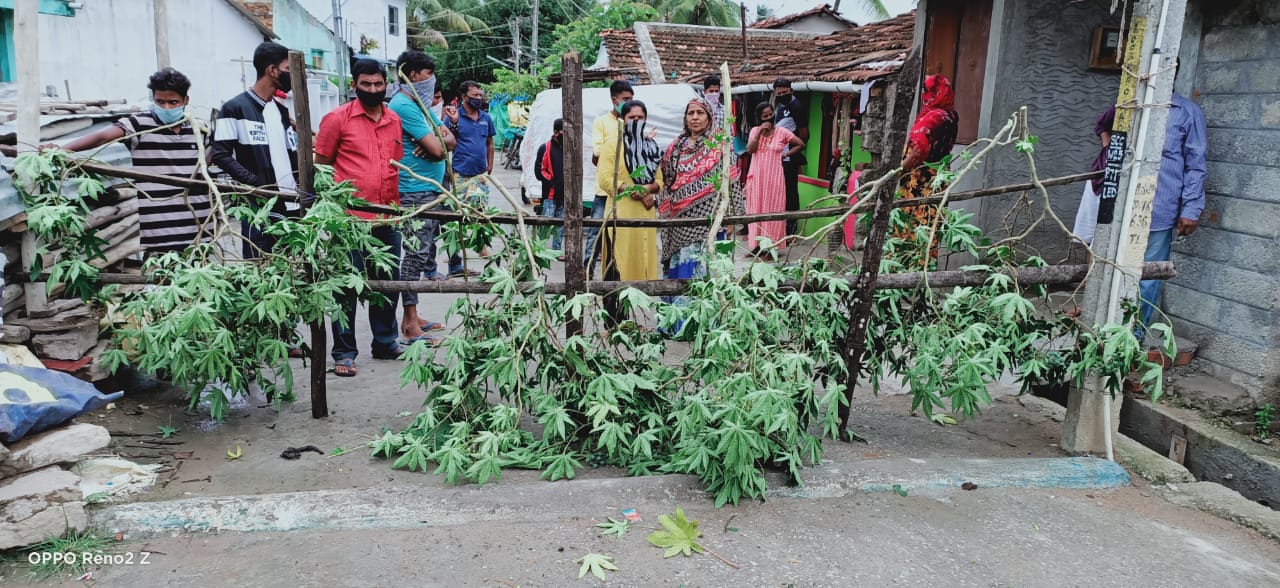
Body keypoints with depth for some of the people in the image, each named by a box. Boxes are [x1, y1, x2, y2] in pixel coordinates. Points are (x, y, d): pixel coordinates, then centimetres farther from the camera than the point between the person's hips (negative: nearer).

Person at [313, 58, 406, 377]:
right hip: (351, 218, -5)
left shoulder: (395, 120, 11)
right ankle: (344, 352, 12)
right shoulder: (338, 118, -3)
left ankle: (385, 342, 30)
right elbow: (321, 164, 1)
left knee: (388, 281, 14)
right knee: (348, 286, 2)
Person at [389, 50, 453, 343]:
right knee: (416, 253, -8)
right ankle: (410, 324, -3)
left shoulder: (421, 105, 19)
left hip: (430, 189, 10)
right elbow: (436, 149, -19)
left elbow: (450, 141, 12)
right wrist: (438, 139, 4)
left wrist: (436, 139, -10)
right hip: (415, 191, -10)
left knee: (424, 250, 13)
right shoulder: (404, 105, -13)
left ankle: (411, 318, 21)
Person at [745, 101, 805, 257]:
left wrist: (786, 154, 0)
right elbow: (749, 149, -10)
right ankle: (757, 245, 8)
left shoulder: (781, 132, 0)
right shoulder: (755, 130, 6)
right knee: (756, 209, 3)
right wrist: (760, 131, -13)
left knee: (773, 210, 1)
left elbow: (801, 144, 5)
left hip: (774, 178, -2)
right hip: (757, 177, 2)